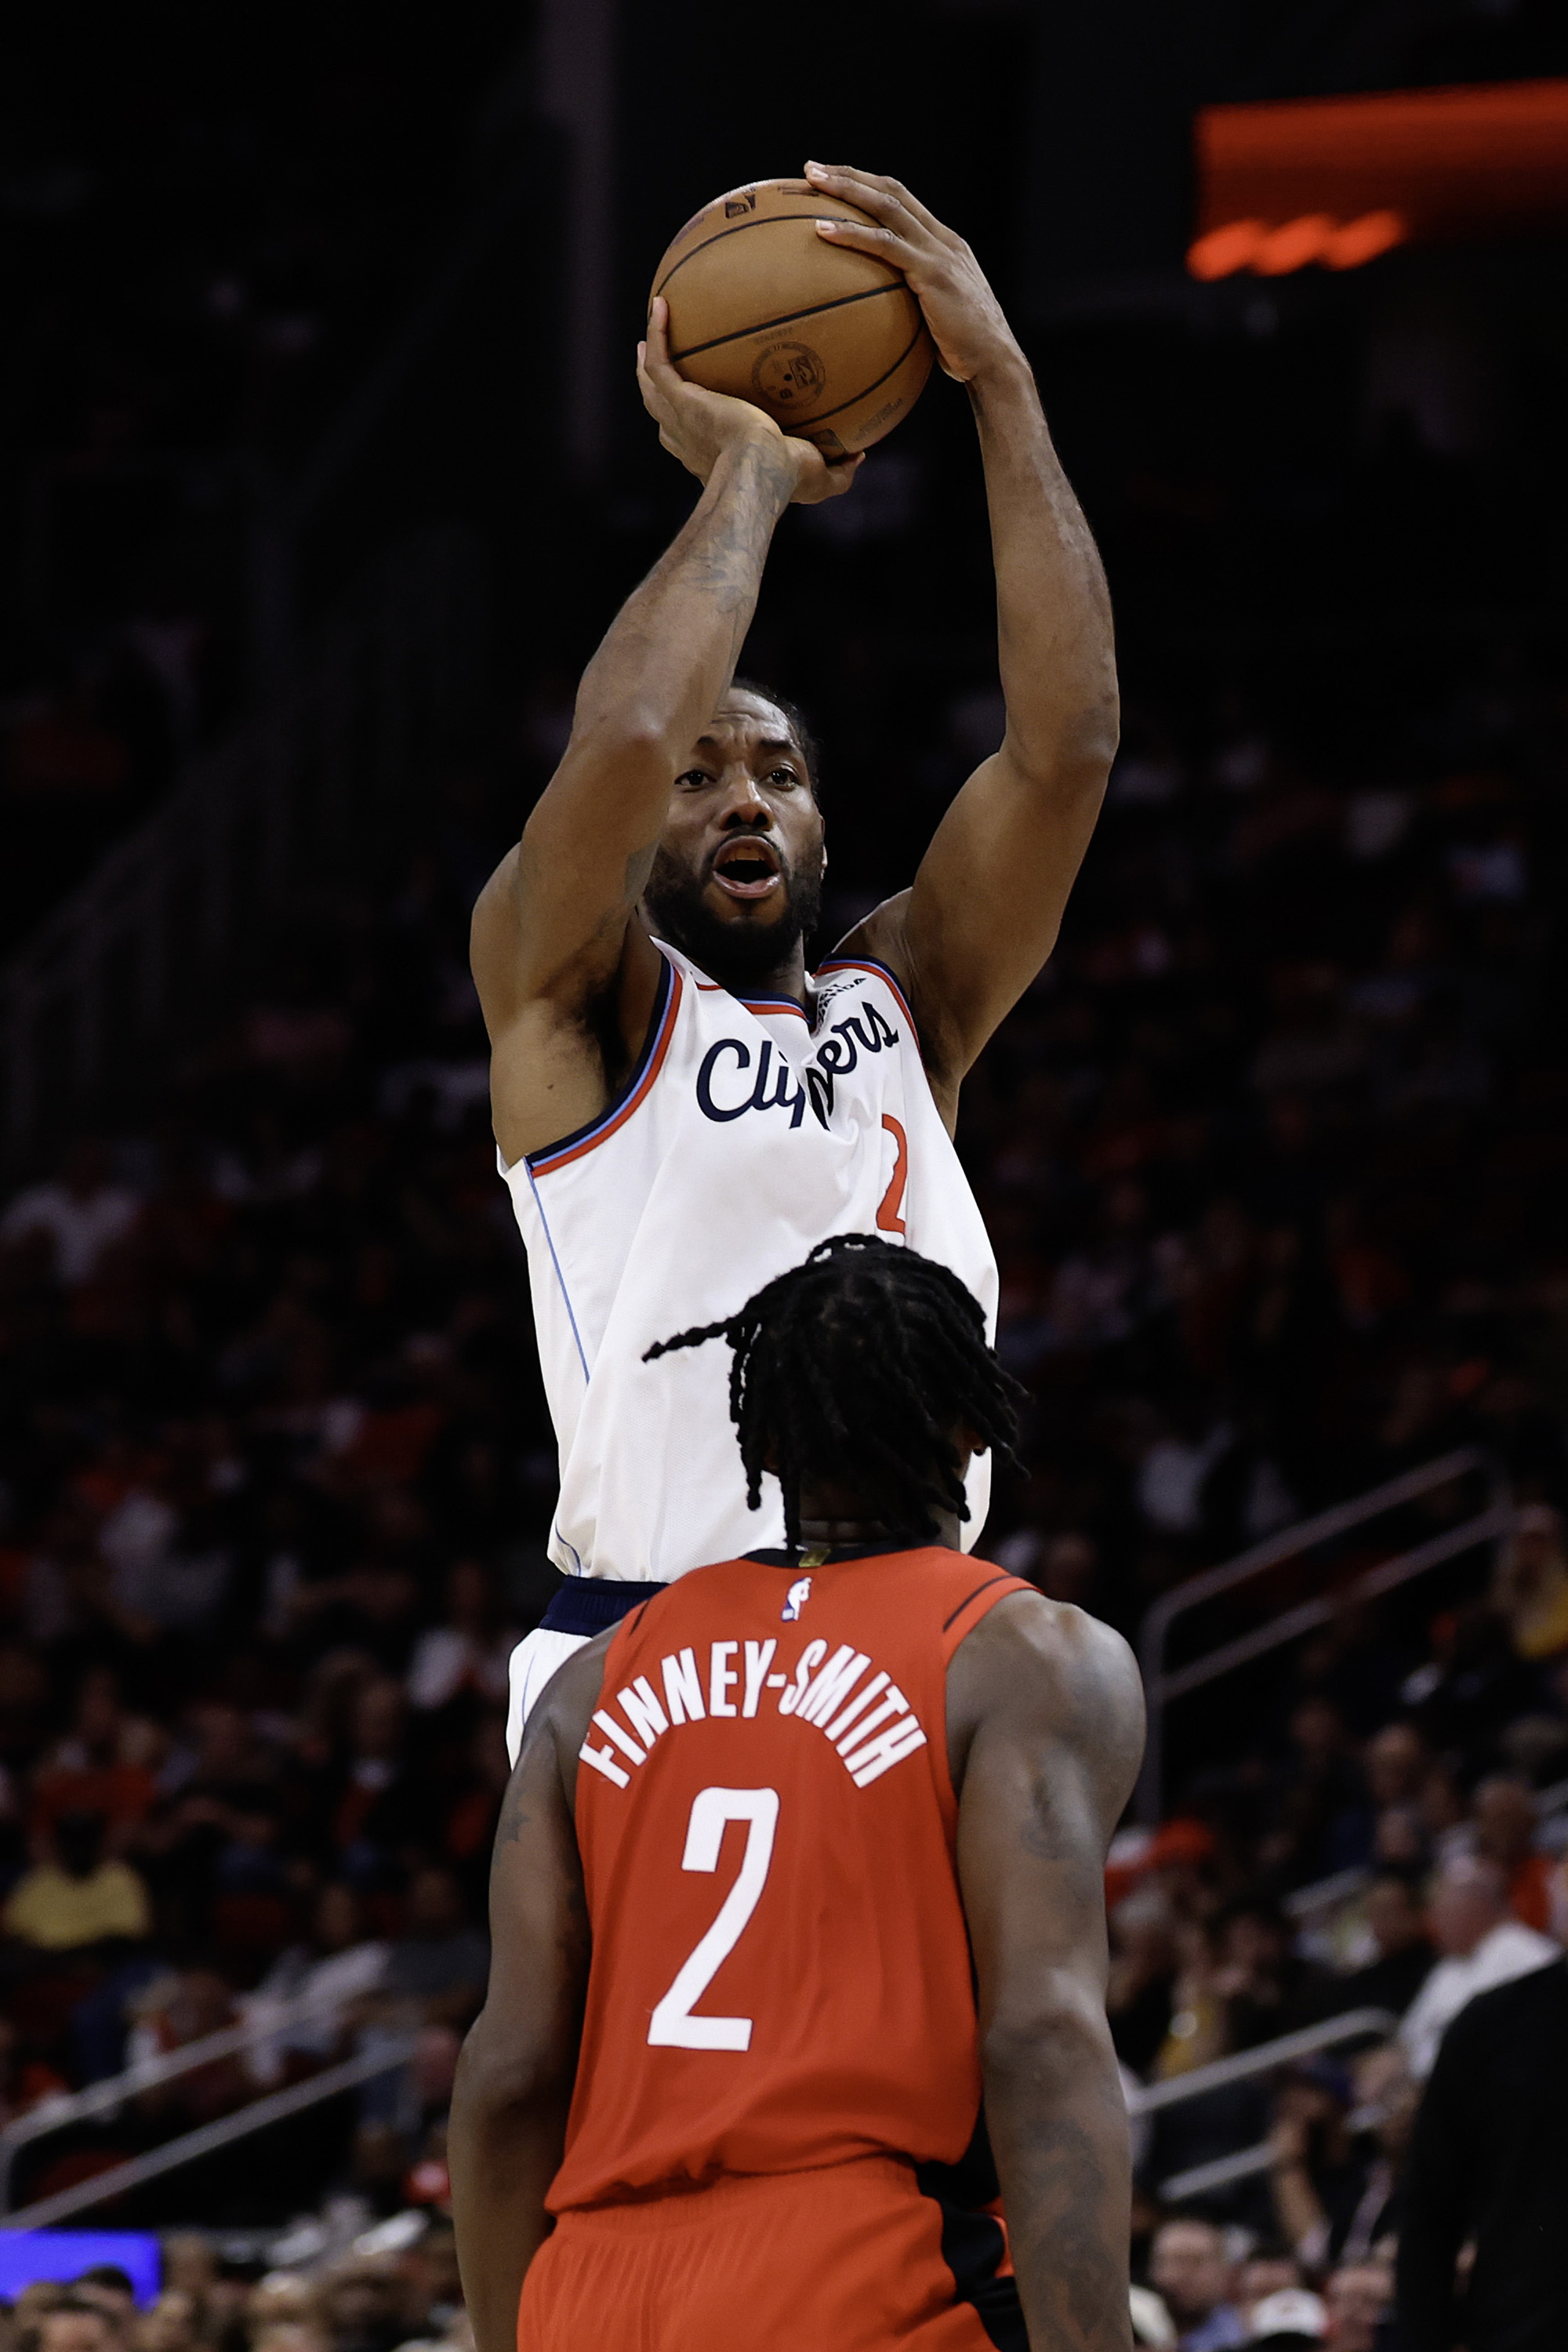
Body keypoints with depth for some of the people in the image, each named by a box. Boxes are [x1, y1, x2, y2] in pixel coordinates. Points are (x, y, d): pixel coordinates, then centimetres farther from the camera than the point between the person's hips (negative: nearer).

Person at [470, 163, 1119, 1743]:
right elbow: (621, 743, -13)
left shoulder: (903, 1007, 20)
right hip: (641, 1661, -5)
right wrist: (746, 476, 1)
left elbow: (1065, 745, 7)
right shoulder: (577, 1001, 8)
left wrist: (1001, 384, 3)